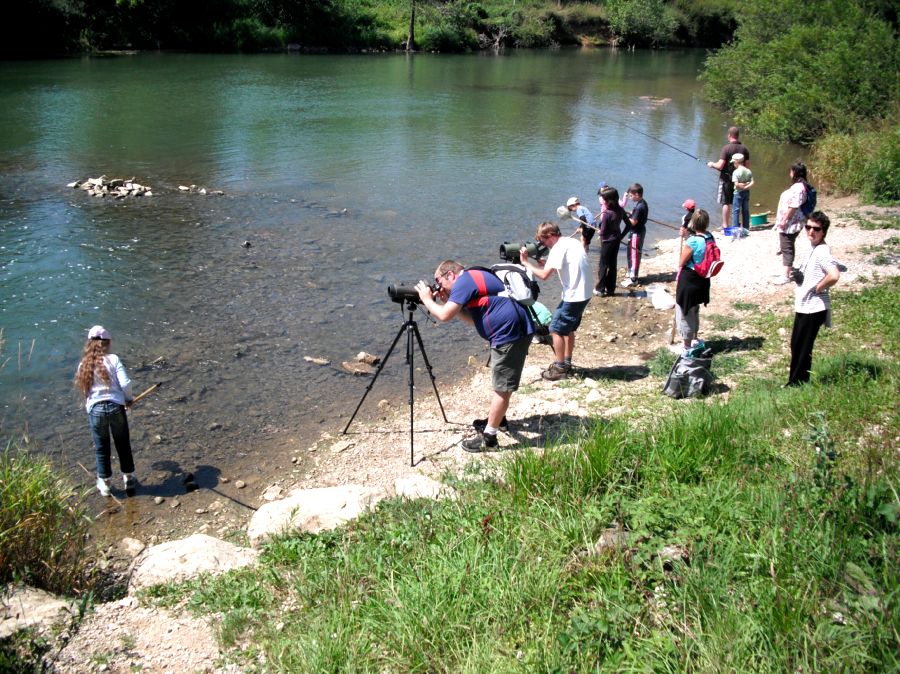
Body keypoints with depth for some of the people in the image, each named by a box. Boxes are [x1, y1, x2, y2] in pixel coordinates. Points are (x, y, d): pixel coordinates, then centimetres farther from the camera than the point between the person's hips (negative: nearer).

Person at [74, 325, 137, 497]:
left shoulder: (84, 365, 5)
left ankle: (105, 484, 25)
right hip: (115, 406, -2)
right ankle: (129, 479, 26)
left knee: (101, 449, 16)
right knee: (123, 445, 15)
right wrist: (129, 398, 5)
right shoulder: (113, 359, -4)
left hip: (95, 410, 2)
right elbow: (125, 383, -12)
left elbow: (82, 389, 8)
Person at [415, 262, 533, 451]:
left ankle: (488, 438, 2)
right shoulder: (474, 278, 21)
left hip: (509, 332, -11)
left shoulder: (464, 281, -10)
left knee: (502, 387, -4)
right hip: (515, 330, 11)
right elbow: (474, 318, 20)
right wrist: (448, 302, 13)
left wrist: (427, 299, 1)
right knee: (501, 382, 26)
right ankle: (496, 419, 42)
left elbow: (444, 316, -16)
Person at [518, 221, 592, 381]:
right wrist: (545, 263, 10)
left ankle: (559, 368, 5)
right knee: (568, 329, 20)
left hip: (573, 296, -10)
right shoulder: (571, 242, 13)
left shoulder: (559, 248, -16)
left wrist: (526, 263, -10)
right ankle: (567, 363, 27)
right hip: (581, 294, 10)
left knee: (556, 330, 0)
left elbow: (544, 275, -21)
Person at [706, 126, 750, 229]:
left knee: (726, 203, 2)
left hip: (727, 178, -5)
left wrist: (712, 164, 1)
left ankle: (725, 225, 4)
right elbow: (747, 165, 5)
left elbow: (720, 166, -19)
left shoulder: (726, 148, -15)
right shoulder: (744, 148, 1)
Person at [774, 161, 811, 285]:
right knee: (787, 247, 19)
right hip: (790, 222, 11)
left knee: (787, 248, -8)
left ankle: (786, 276, -7)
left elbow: (793, 206, -25)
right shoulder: (797, 185, 13)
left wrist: (784, 220, -23)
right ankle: (790, 269, 30)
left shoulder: (798, 187, -20)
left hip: (790, 223, -11)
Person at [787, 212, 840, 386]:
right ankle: (795, 382, 29)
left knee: (803, 349, 2)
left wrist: (818, 288, -20)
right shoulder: (813, 249, 10)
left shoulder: (823, 251, -20)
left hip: (813, 308, -10)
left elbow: (834, 275, -35)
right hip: (803, 307, 10)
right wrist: (799, 275, 6)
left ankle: (797, 384, 14)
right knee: (796, 346, 17)